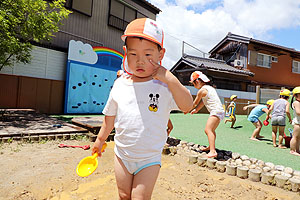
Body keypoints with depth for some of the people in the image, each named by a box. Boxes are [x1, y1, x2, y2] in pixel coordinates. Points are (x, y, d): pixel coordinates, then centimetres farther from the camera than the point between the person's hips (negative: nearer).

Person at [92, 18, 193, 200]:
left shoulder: (164, 86, -12)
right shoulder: (120, 84, -4)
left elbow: (187, 106, -23)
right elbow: (110, 116, 8)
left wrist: (170, 78, -30)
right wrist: (100, 139, 17)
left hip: (149, 159, -3)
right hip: (122, 155, 4)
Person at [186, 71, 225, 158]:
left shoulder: (201, 90, -11)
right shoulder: (209, 87, 19)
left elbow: (195, 103, 0)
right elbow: (202, 102, 27)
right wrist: (196, 110, 34)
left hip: (216, 111, -11)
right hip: (220, 111, 11)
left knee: (208, 130, -19)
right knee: (211, 130, 24)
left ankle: (212, 152, -28)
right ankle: (211, 146, 41)